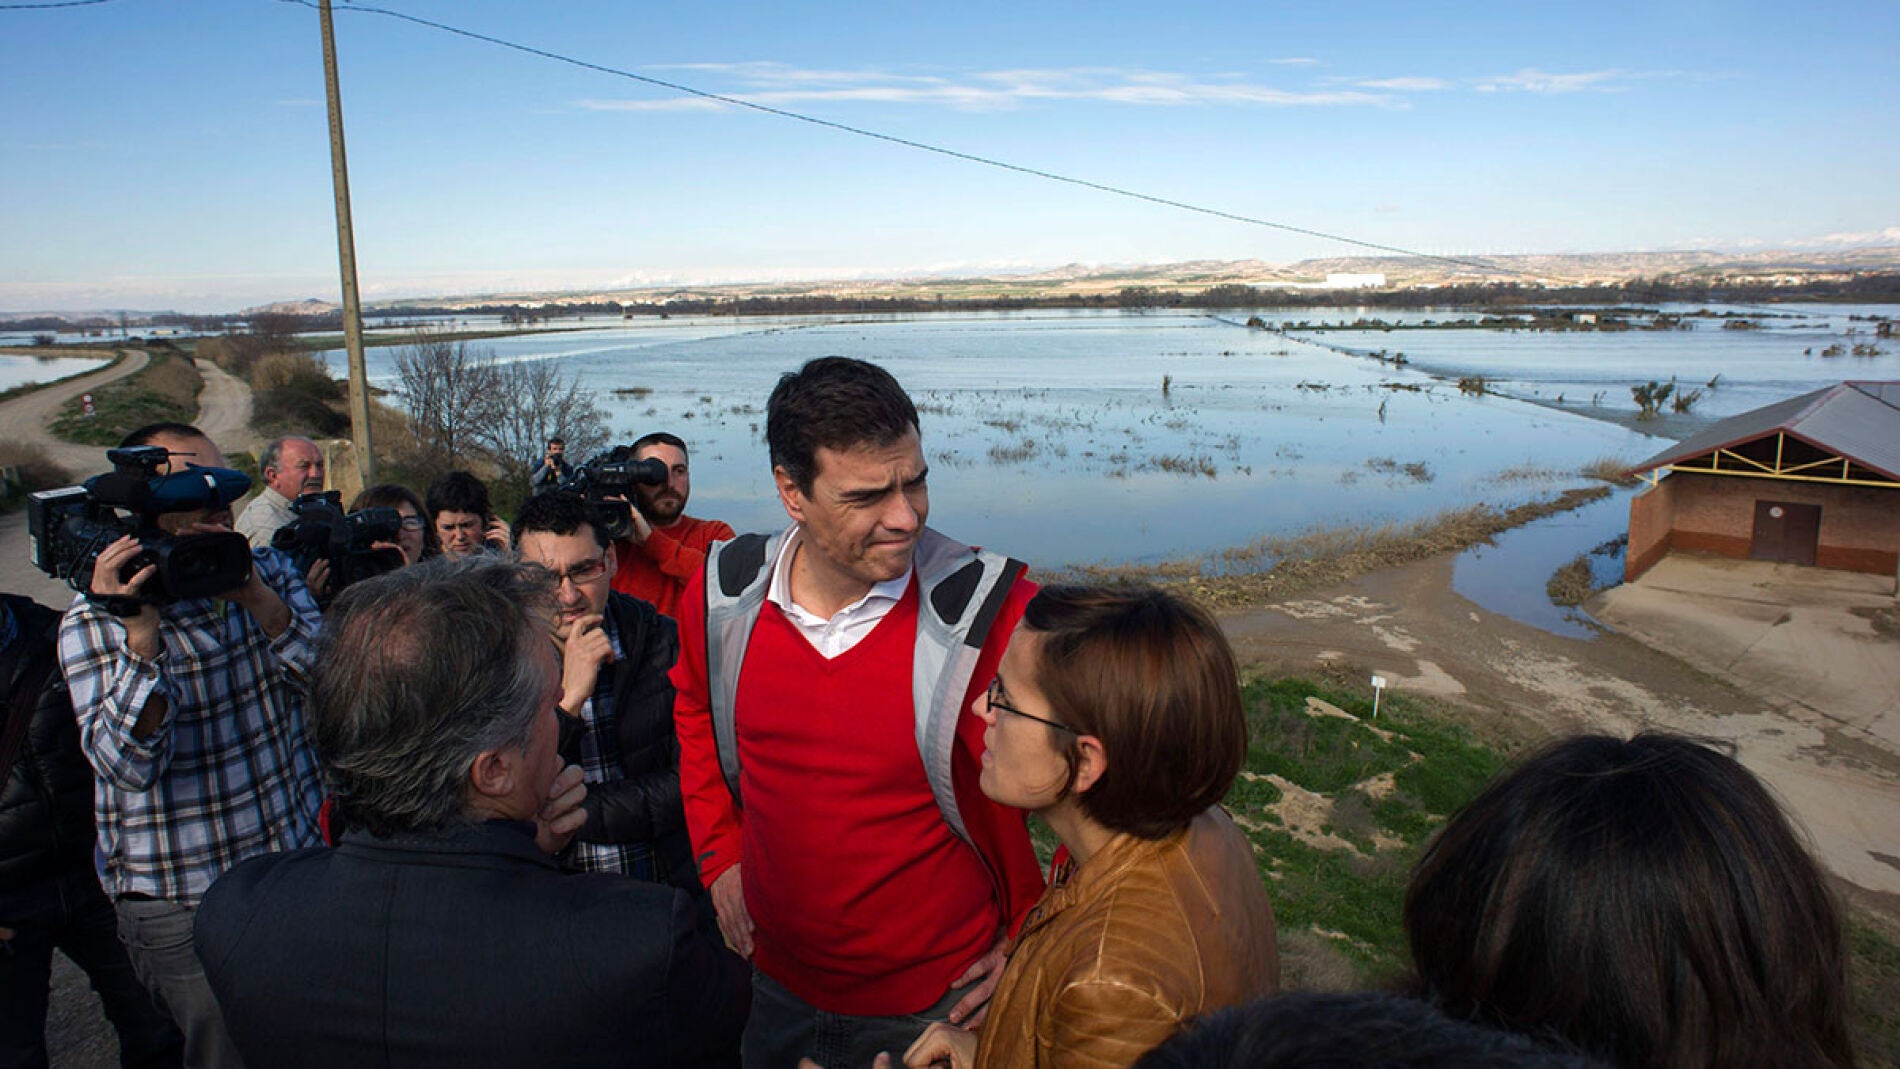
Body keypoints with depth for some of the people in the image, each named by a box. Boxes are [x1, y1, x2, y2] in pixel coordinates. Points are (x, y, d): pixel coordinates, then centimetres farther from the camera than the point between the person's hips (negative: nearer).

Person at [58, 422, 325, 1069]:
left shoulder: (271, 573, 0)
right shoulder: (94, 620, -11)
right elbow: (128, 764, -21)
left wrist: (260, 599, -26)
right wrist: (142, 635, -33)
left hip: (301, 867, 4)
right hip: (184, 907, -4)